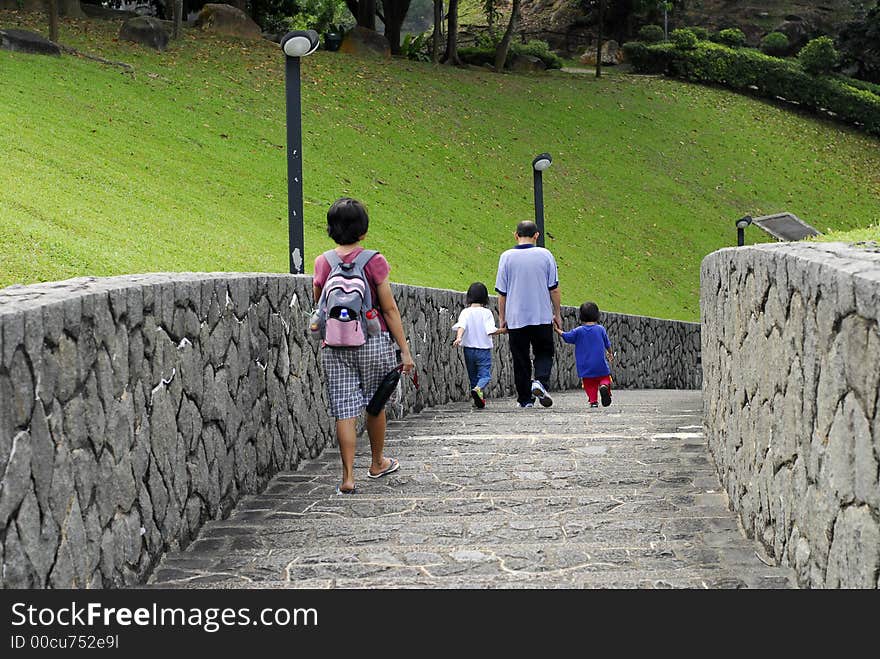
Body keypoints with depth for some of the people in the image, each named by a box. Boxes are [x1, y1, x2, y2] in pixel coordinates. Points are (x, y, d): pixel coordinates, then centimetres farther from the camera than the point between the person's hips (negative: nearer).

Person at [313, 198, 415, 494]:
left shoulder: (322, 263, 0)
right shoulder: (373, 261, -9)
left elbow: (319, 306, 11)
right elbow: (390, 309, -7)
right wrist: (405, 349, -2)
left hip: (335, 345, 1)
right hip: (373, 342, -1)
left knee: (344, 411, 1)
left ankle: (348, 476, -4)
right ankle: (378, 463, 34)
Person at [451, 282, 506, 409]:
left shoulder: (465, 312, -2)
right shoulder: (486, 313, -7)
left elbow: (461, 326, -18)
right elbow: (490, 330, -15)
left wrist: (459, 337, -29)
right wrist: (502, 331, -2)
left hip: (469, 349, 3)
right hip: (484, 349, -2)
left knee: (473, 375, 16)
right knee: (485, 374, -2)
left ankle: (479, 399, 21)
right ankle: (478, 389, -32)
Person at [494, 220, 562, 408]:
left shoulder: (507, 257, -3)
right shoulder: (545, 255, -2)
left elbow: (501, 292, 0)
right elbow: (554, 288, 2)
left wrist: (502, 318, 10)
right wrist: (557, 314, 12)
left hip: (515, 318, 0)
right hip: (542, 317, 0)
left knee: (520, 360, 8)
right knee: (544, 353, 13)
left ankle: (525, 399, 9)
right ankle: (540, 382, -13)